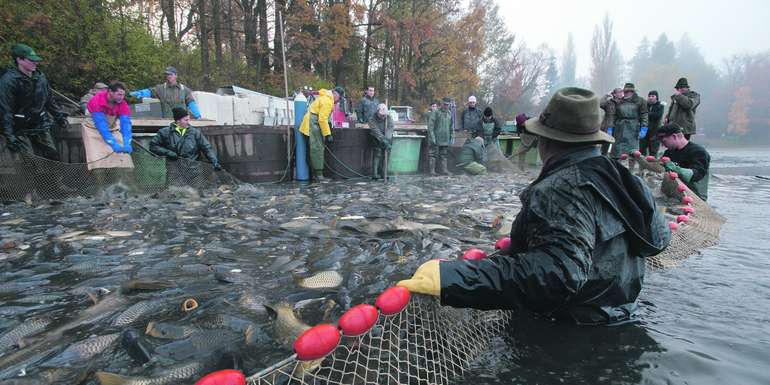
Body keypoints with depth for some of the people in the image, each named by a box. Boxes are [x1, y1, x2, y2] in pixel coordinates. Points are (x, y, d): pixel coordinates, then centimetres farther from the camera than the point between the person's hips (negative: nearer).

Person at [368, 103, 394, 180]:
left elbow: (390, 129, -16)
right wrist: (383, 140, -34)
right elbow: (376, 131, -22)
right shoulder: (372, 119, -10)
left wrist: (387, 139, -34)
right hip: (377, 141, -4)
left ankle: (383, 174, 9)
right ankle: (375, 174, -11)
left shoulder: (389, 119, -1)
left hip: (387, 140, 4)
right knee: (377, 156, -13)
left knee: (386, 156, 1)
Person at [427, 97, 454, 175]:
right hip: (436, 139, -5)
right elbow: (430, 125, -10)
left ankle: (443, 170, 12)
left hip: (445, 139, 5)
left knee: (443, 155, 8)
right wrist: (432, 137, -15)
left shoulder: (449, 114, 13)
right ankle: (432, 170, 1)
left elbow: (451, 126, 18)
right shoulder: (436, 112, -5)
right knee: (433, 154, -2)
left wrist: (452, 137, 12)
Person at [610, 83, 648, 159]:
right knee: (617, 150, 5)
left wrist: (643, 128, -11)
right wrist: (611, 128, 7)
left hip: (633, 130, -3)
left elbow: (644, 116, -3)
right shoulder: (619, 102, 13)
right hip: (620, 130, 3)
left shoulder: (640, 101, 3)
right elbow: (614, 116, 13)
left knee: (632, 153, -2)